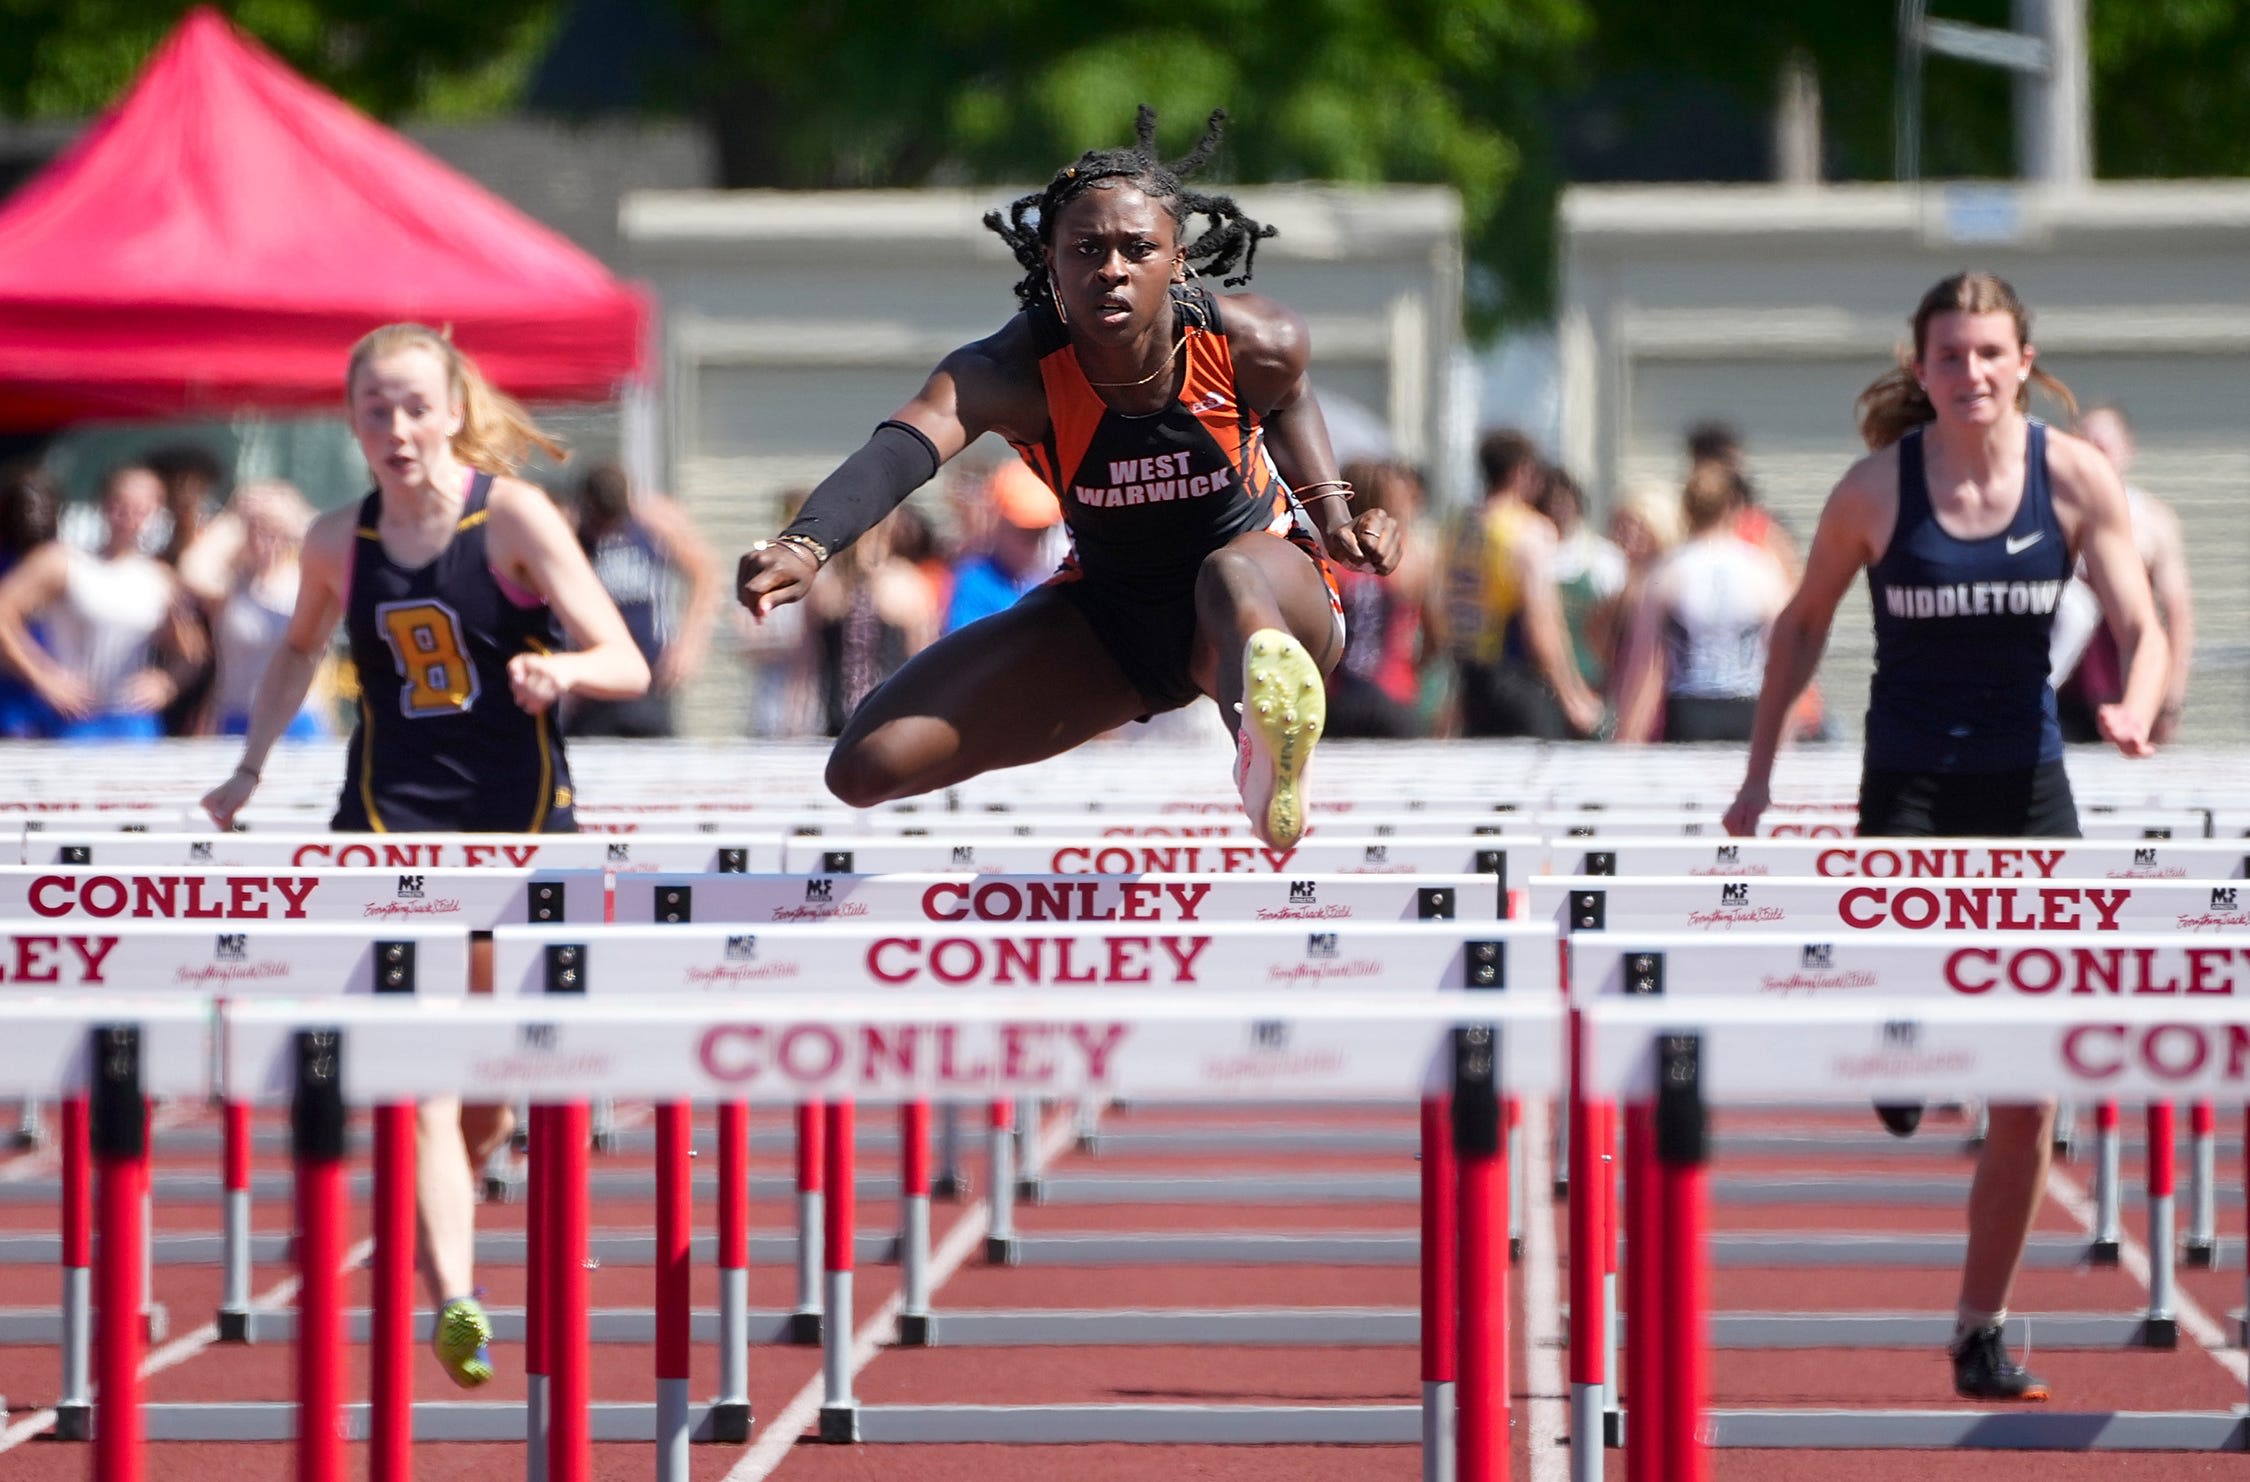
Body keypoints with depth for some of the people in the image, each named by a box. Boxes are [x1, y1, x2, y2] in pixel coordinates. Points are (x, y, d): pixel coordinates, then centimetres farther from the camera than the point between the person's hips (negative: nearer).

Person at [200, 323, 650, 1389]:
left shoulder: (514, 519, -9)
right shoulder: (338, 543, 1)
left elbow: (628, 665, -14)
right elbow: (299, 649, 24)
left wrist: (561, 669, -34)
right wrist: (251, 768, 17)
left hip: (520, 820, -1)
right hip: (394, 823, 1)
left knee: (492, 1089, 9)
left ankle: (444, 1236, 39)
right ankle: (453, 1304, -23)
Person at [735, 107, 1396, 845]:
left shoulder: (1253, 344, -21)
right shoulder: (1010, 374, -27)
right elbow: (899, 450, -48)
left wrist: (1331, 508, -7)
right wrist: (806, 544, -68)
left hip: (1277, 590, -3)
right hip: (1106, 620, 3)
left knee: (1232, 577, -42)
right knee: (868, 768, -8)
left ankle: (1269, 769, -71)